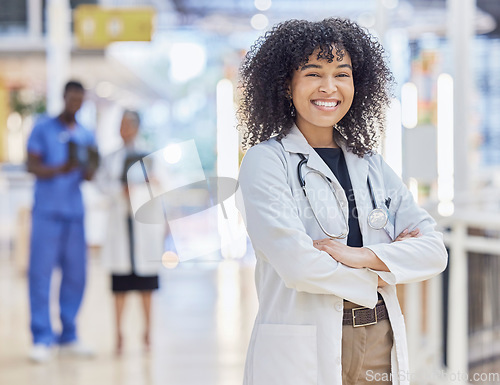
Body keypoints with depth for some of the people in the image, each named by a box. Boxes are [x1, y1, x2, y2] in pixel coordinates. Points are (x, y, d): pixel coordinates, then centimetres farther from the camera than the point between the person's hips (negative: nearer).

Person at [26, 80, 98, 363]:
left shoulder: (86, 136, 15)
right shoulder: (43, 129, 3)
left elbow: (89, 177, 12)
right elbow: (33, 166, -5)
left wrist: (89, 165, -11)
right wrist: (60, 169, -21)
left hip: (74, 212, 4)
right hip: (47, 211, -4)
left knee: (76, 273, 4)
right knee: (41, 272, -7)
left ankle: (69, 337, 13)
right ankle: (43, 339, -4)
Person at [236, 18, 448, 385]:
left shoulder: (371, 165, 12)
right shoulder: (265, 161, -4)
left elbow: (434, 250, 2)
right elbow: (295, 263, -17)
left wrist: (361, 256, -13)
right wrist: (377, 274, -4)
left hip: (380, 346, 5)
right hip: (300, 355, -4)